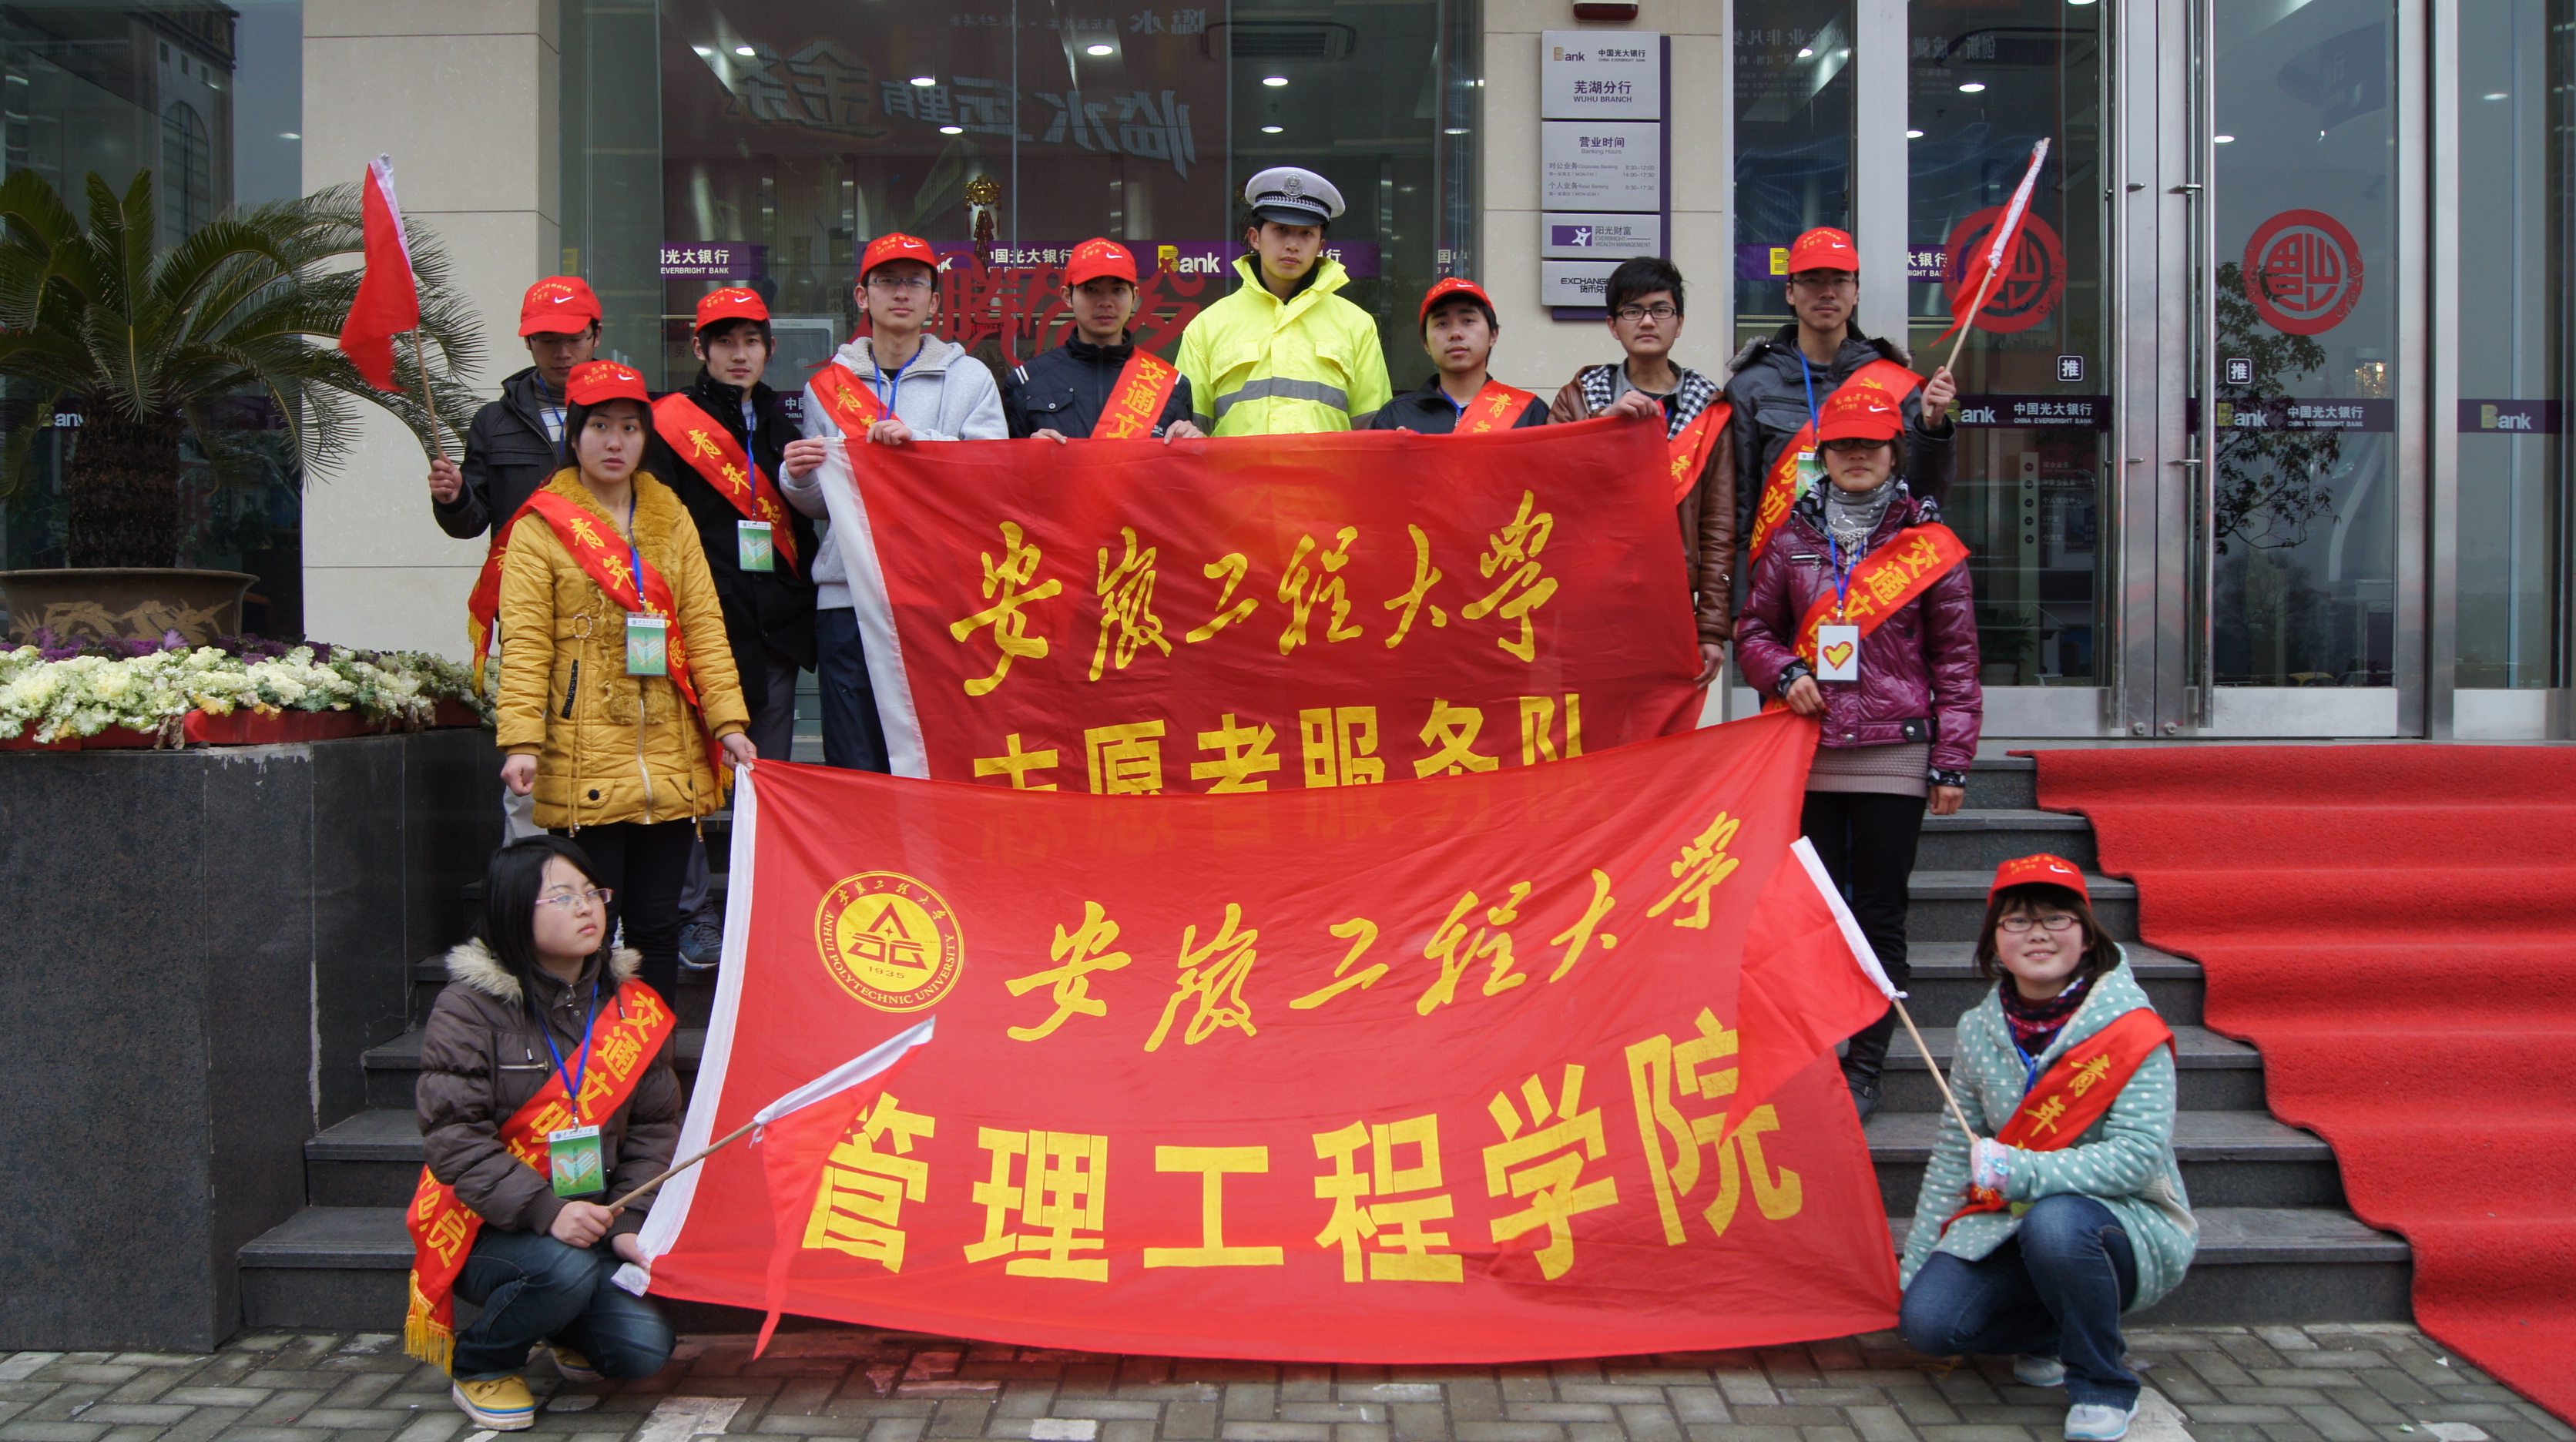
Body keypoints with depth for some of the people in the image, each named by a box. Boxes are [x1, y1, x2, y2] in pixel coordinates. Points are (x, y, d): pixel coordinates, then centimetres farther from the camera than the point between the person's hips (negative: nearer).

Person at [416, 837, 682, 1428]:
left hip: (592, 1219, 4)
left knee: (644, 1350, -16)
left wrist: (629, 1225, -9)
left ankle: (570, 1334, 22)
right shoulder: (469, 1007, -10)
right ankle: (479, 1365, -1)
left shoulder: (631, 1006, 3)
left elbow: (653, 1126, 5)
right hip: (490, 1229, -4)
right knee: (567, 1270, -34)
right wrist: (545, 1212, -28)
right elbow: (453, 1137, -17)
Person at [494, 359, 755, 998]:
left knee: (657, 923, 8)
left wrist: (727, 721, -1)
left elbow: (704, 627, 10)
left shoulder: (673, 521, 15)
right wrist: (521, 741, -15)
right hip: (584, 764, -3)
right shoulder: (540, 529, 3)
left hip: (670, 761, 4)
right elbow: (524, 646, -4)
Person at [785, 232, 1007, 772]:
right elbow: (821, 505, 19)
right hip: (848, 596, 2)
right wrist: (802, 479, -3)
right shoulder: (827, 386, 15)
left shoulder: (969, 378, 9)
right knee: (854, 770, 0)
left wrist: (919, 441, -14)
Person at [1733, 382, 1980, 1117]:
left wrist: (1952, 762, -1)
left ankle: (1866, 1068, 10)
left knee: (1880, 917, 2)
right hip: (1809, 756, 2)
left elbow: (1955, 658, 4)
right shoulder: (1792, 539, 9)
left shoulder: (1929, 544, 4)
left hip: (1894, 758, -1)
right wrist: (1785, 673, -5)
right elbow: (1754, 629, 17)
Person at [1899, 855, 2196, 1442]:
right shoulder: (1981, 1031, 2)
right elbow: (1953, 1154, 5)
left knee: (2055, 1222, -38)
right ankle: (2054, 1335, 12)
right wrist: (1915, 1267, 3)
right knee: (1926, 1320, -19)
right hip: (2008, 1223, 5)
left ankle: (2104, 1389, -12)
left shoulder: (2130, 1030, -13)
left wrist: (2023, 1172, -32)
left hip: (2127, 1225, -4)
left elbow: (2139, 1156, -23)